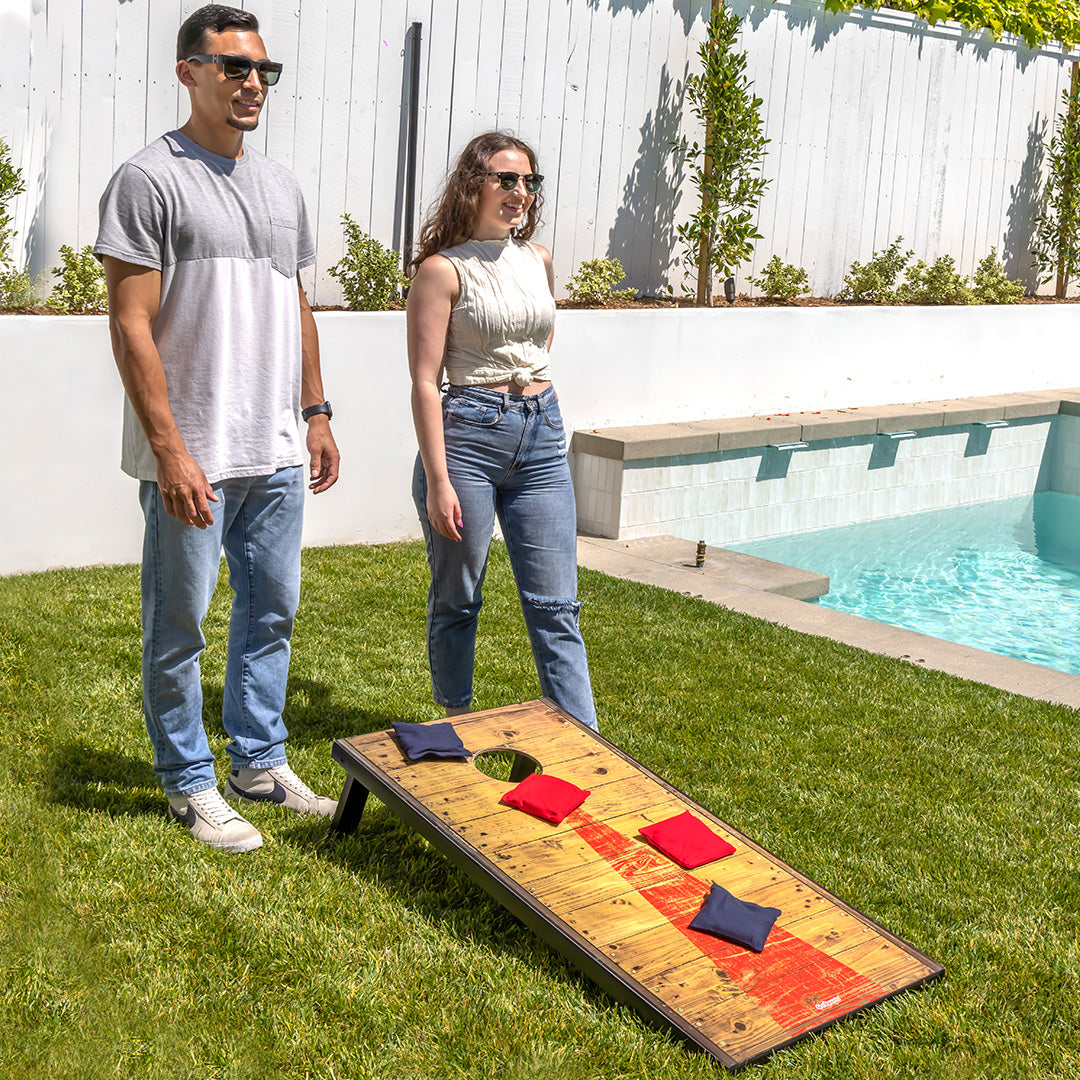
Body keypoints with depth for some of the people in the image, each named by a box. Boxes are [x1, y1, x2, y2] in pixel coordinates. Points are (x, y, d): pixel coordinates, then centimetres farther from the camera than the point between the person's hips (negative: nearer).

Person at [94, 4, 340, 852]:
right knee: (180, 625, 5)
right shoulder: (150, 179, -8)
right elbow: (131, 325, -13)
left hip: (275, 451, 7)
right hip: (192, 456, -7)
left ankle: (260, 764, 29)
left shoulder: (281, 185, 14)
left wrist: (316, 413, 16)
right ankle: (189, 784, 19)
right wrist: (170, 450, -18)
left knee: (272, 610, 14)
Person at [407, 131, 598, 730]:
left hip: (541, 436, 5)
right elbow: (424, 382, -11)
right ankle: (457, 728, 26)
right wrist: (438, 481, -16)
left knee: (556, 607, 4)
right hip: (469, 434, -5)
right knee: (456, 602, 9)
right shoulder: (443, 269, -6)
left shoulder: (538, 259, 11)